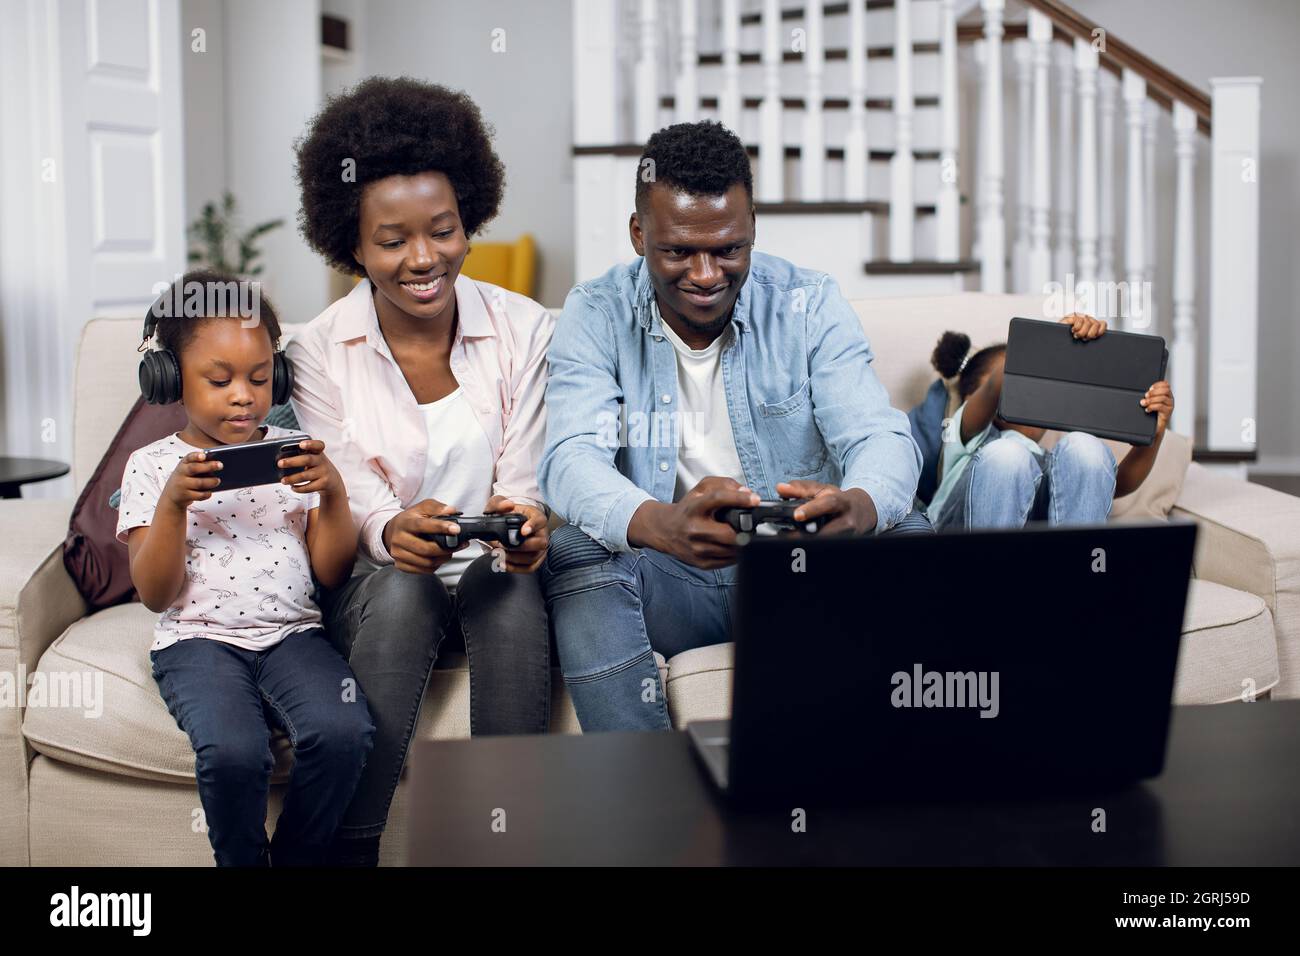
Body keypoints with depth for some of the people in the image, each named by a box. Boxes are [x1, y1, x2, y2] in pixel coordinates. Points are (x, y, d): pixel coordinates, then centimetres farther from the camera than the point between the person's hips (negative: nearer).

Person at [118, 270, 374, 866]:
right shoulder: (153, 466, 6)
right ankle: (241, 861, -2)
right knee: (233, 750, -32)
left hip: (292, 631, 2)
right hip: (197, 638, -2)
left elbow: (333, 573, 7)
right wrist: (173, 503, -16)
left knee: (343, 731, -29)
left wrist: (333, 491, -10)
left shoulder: (294, 452, 11)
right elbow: (155, 594, -2)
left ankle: (295, 859, -3)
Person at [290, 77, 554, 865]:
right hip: (376, 584, 0)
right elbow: (349, 504, -7)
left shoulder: (525, 330, -1)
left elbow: (523, 485, -2)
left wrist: (527, 523, -28)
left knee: (515, 585, -33)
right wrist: (391, 531, -32)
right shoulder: (320, 352, -3)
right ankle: (354, 843, -30)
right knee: (401, 588, -34)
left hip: (495, 574, 1)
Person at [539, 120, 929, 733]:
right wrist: (661, 525, -44)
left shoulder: (810, 306, -1)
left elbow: (881, 436, -12)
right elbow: (571, 459, -19)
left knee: (907, 535, -25)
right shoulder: (596, 315, -4)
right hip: (668, 579, -1)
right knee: (575, 554, -30)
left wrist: (858, 507, -40)